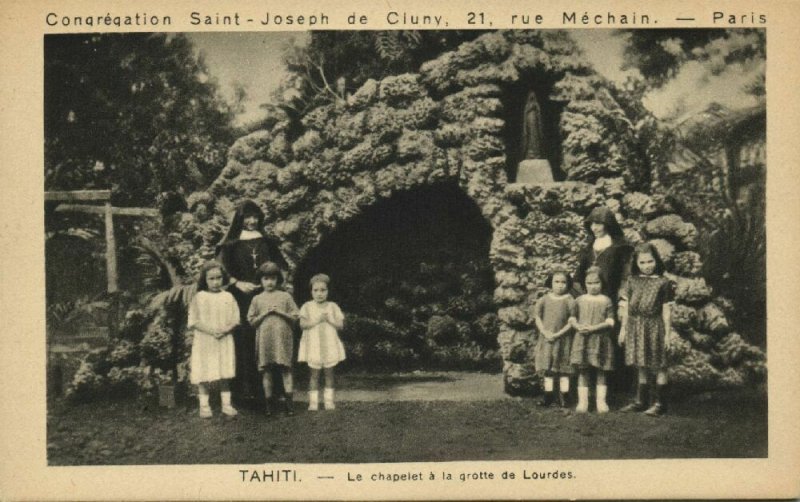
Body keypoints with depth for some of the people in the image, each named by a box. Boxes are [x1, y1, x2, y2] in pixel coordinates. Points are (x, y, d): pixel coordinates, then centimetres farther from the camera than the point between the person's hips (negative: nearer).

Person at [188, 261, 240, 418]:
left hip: (224, 341, 2)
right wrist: (210, 330, -18)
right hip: (203, 342, -2)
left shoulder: (228, 297, 5)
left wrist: (225, 330, -15)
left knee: (225, 375, 5)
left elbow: (235, 320, 4)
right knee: (204, 375, 0)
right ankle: (204, 405, 8)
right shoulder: (199, 298, -1)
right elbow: (193, 321, -5)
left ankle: (226, 404, 12)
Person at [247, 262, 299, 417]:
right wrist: (265, 313, -7)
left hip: (283, 338, -1)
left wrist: (280, 312, -8)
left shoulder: (285, 296, 7)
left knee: (286, 369, -5)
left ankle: (288, 403, -5)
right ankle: (269, 403, 9)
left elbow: (295, 317, 5)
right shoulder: (257, 299, 9)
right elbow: (252, 321, 6)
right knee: (266, 370, 2)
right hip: (264, 338, 1)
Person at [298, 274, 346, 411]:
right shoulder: (307, 307, 0)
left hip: (330, 345, 2)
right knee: (314, 374, 0)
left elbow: (340, 324, 0)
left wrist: (329, 320, -14)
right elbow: (303, 324, -10)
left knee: (329, 373, 7)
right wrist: (317, 320, -18)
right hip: (313, 345, -2)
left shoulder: (332, 306, 4)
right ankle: (313, 402, 3)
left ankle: (329, 400, 15)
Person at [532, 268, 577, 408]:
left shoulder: (569, 301, -3)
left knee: (563, 370, 2)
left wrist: (558, 334, -15)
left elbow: (572, 322, -7)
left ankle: (563, 397, 7)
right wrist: (545, 332, -10)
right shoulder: (544, 300, 4)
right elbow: (537, 317, 4)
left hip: (563, 339, -2)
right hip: (546, 339, 2)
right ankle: (548, 396, 14)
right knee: (548, 370, 7)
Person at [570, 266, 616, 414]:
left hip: (601, 340, -1)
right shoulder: (579, 300, 9)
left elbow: (610, 322, -4)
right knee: (582, 371, 0)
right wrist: (578, 327, -13)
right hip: (582, 340, 1)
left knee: (600, 371, 3)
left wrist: (593, 328, -17)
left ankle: (601, 401, 8)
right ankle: (582, 401, 4)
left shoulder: (606, 301, 3)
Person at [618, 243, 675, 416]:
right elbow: (626, 306, 11)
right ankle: (640, 400, 21)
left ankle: (659, 402, 7)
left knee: (658, 366, 1)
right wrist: (623, 328, 11)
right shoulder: (633, 281, 7)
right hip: (635, 327, 4)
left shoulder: (663, 283, -4)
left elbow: (666, 310, -3)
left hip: (654, 327, -4)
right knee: (641, 365, 13)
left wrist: (667, 333, -5)